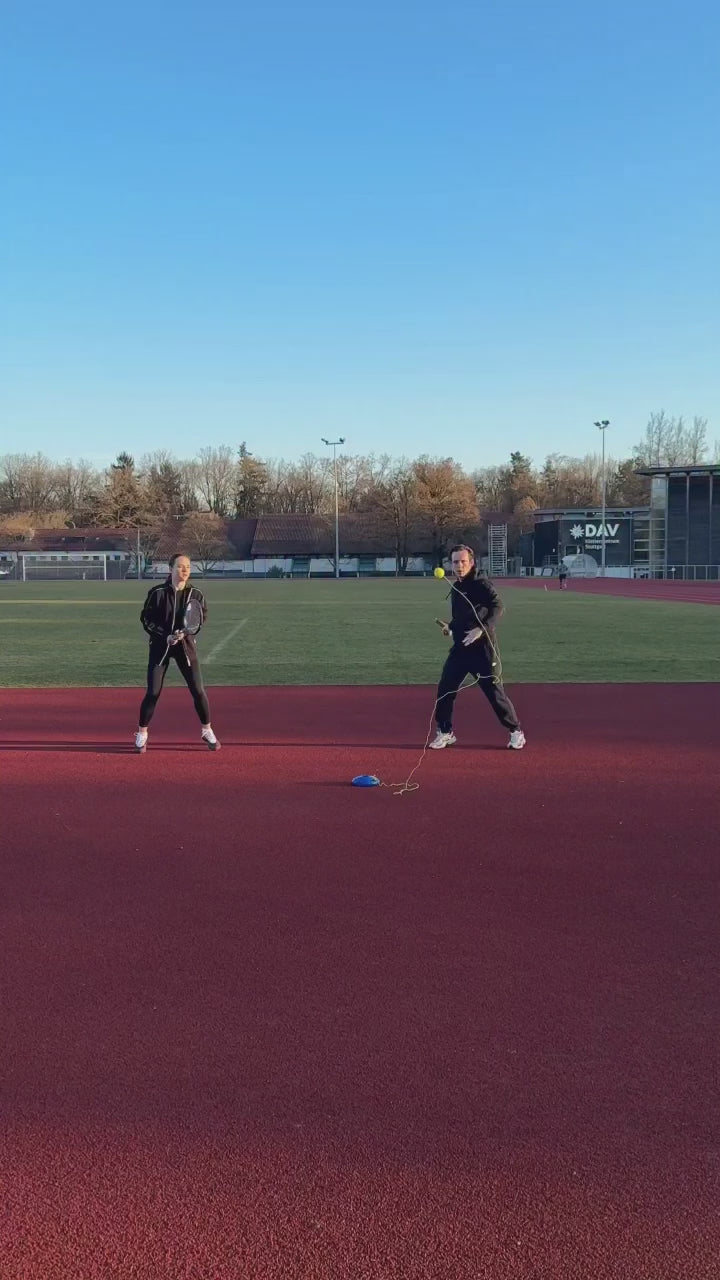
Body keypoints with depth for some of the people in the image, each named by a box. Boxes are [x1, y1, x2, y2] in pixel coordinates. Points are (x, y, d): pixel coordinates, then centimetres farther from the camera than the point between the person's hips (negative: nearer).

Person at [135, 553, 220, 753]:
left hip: (185, 645, 2)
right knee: (153, 692, -3)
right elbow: (146, 619, -4)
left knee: (198, 690, 0)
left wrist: (185, 632, -15)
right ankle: (142, 733, 15)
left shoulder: (195, 594, -2)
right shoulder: (157, 592, -8)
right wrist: (165, 636, -16)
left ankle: (207, 731, 17)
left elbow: (202, 618, 4)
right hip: (160, 646, -2)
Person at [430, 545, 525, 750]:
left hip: (482, 649, -7)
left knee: (495, 693, -2)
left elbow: (497, 606, -28)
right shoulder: (455, 588, 11)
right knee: (445, 690, 4)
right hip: (460, 648, 7)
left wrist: (481, 629, -39)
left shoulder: (481, 584, -13)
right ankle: (445, 733, 18)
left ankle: (516, 731, 15)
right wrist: (451, 626, 18)